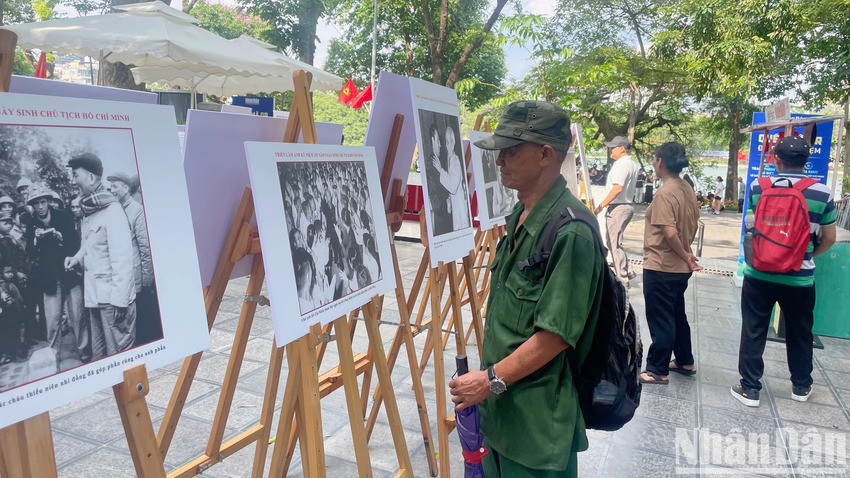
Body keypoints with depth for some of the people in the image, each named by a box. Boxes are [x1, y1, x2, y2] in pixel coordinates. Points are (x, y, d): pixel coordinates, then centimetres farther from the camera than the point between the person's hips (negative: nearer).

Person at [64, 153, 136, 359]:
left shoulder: (112, 210, -14)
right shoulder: (88, 211, 11)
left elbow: (122, 259, -18)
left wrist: (119, 301, -21)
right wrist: (77, 257, 1)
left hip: (113, 297, -8)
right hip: (94, 295, 8)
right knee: (99, 353, 16)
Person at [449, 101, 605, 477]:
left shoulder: (571, 230, -23)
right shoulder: (519, 216, 6)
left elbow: (558, 333, -24)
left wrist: (492, 379, -17)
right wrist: (490, 378, 13)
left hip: (537, 418, -8)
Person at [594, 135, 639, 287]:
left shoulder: (621, 165, -15)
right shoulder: (633, 164, 17)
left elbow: (617, 188, -24)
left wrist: (601, 206, -20)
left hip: (617, 207, -10)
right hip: (627, 205, 10)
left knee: (614, 244, -5)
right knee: (615, 243, 19)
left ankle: (622, 279, -1)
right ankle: (626, 272, 24)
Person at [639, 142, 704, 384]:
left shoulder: (664, 193, -21)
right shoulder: (687, 188, 5)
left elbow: (670, 233, -27)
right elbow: (694, 221, 14)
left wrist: (685, 255, -13)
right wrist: (687, 251, 15)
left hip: (661, 267, -9)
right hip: (680, 268, 9)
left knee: (659, 320, 2)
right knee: (677, 315, 22)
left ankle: (657, 370, 14)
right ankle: (685, 362, 35)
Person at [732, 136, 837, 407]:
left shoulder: (758, 188, -7)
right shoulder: (822, 193, -7)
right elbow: (829, 239, 2)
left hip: (759, 275, -1)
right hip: (800, 278, 1)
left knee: (753, 332, 9)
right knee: (799, 333, 19)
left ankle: (749, 389, 14)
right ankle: (801, 386, 35)